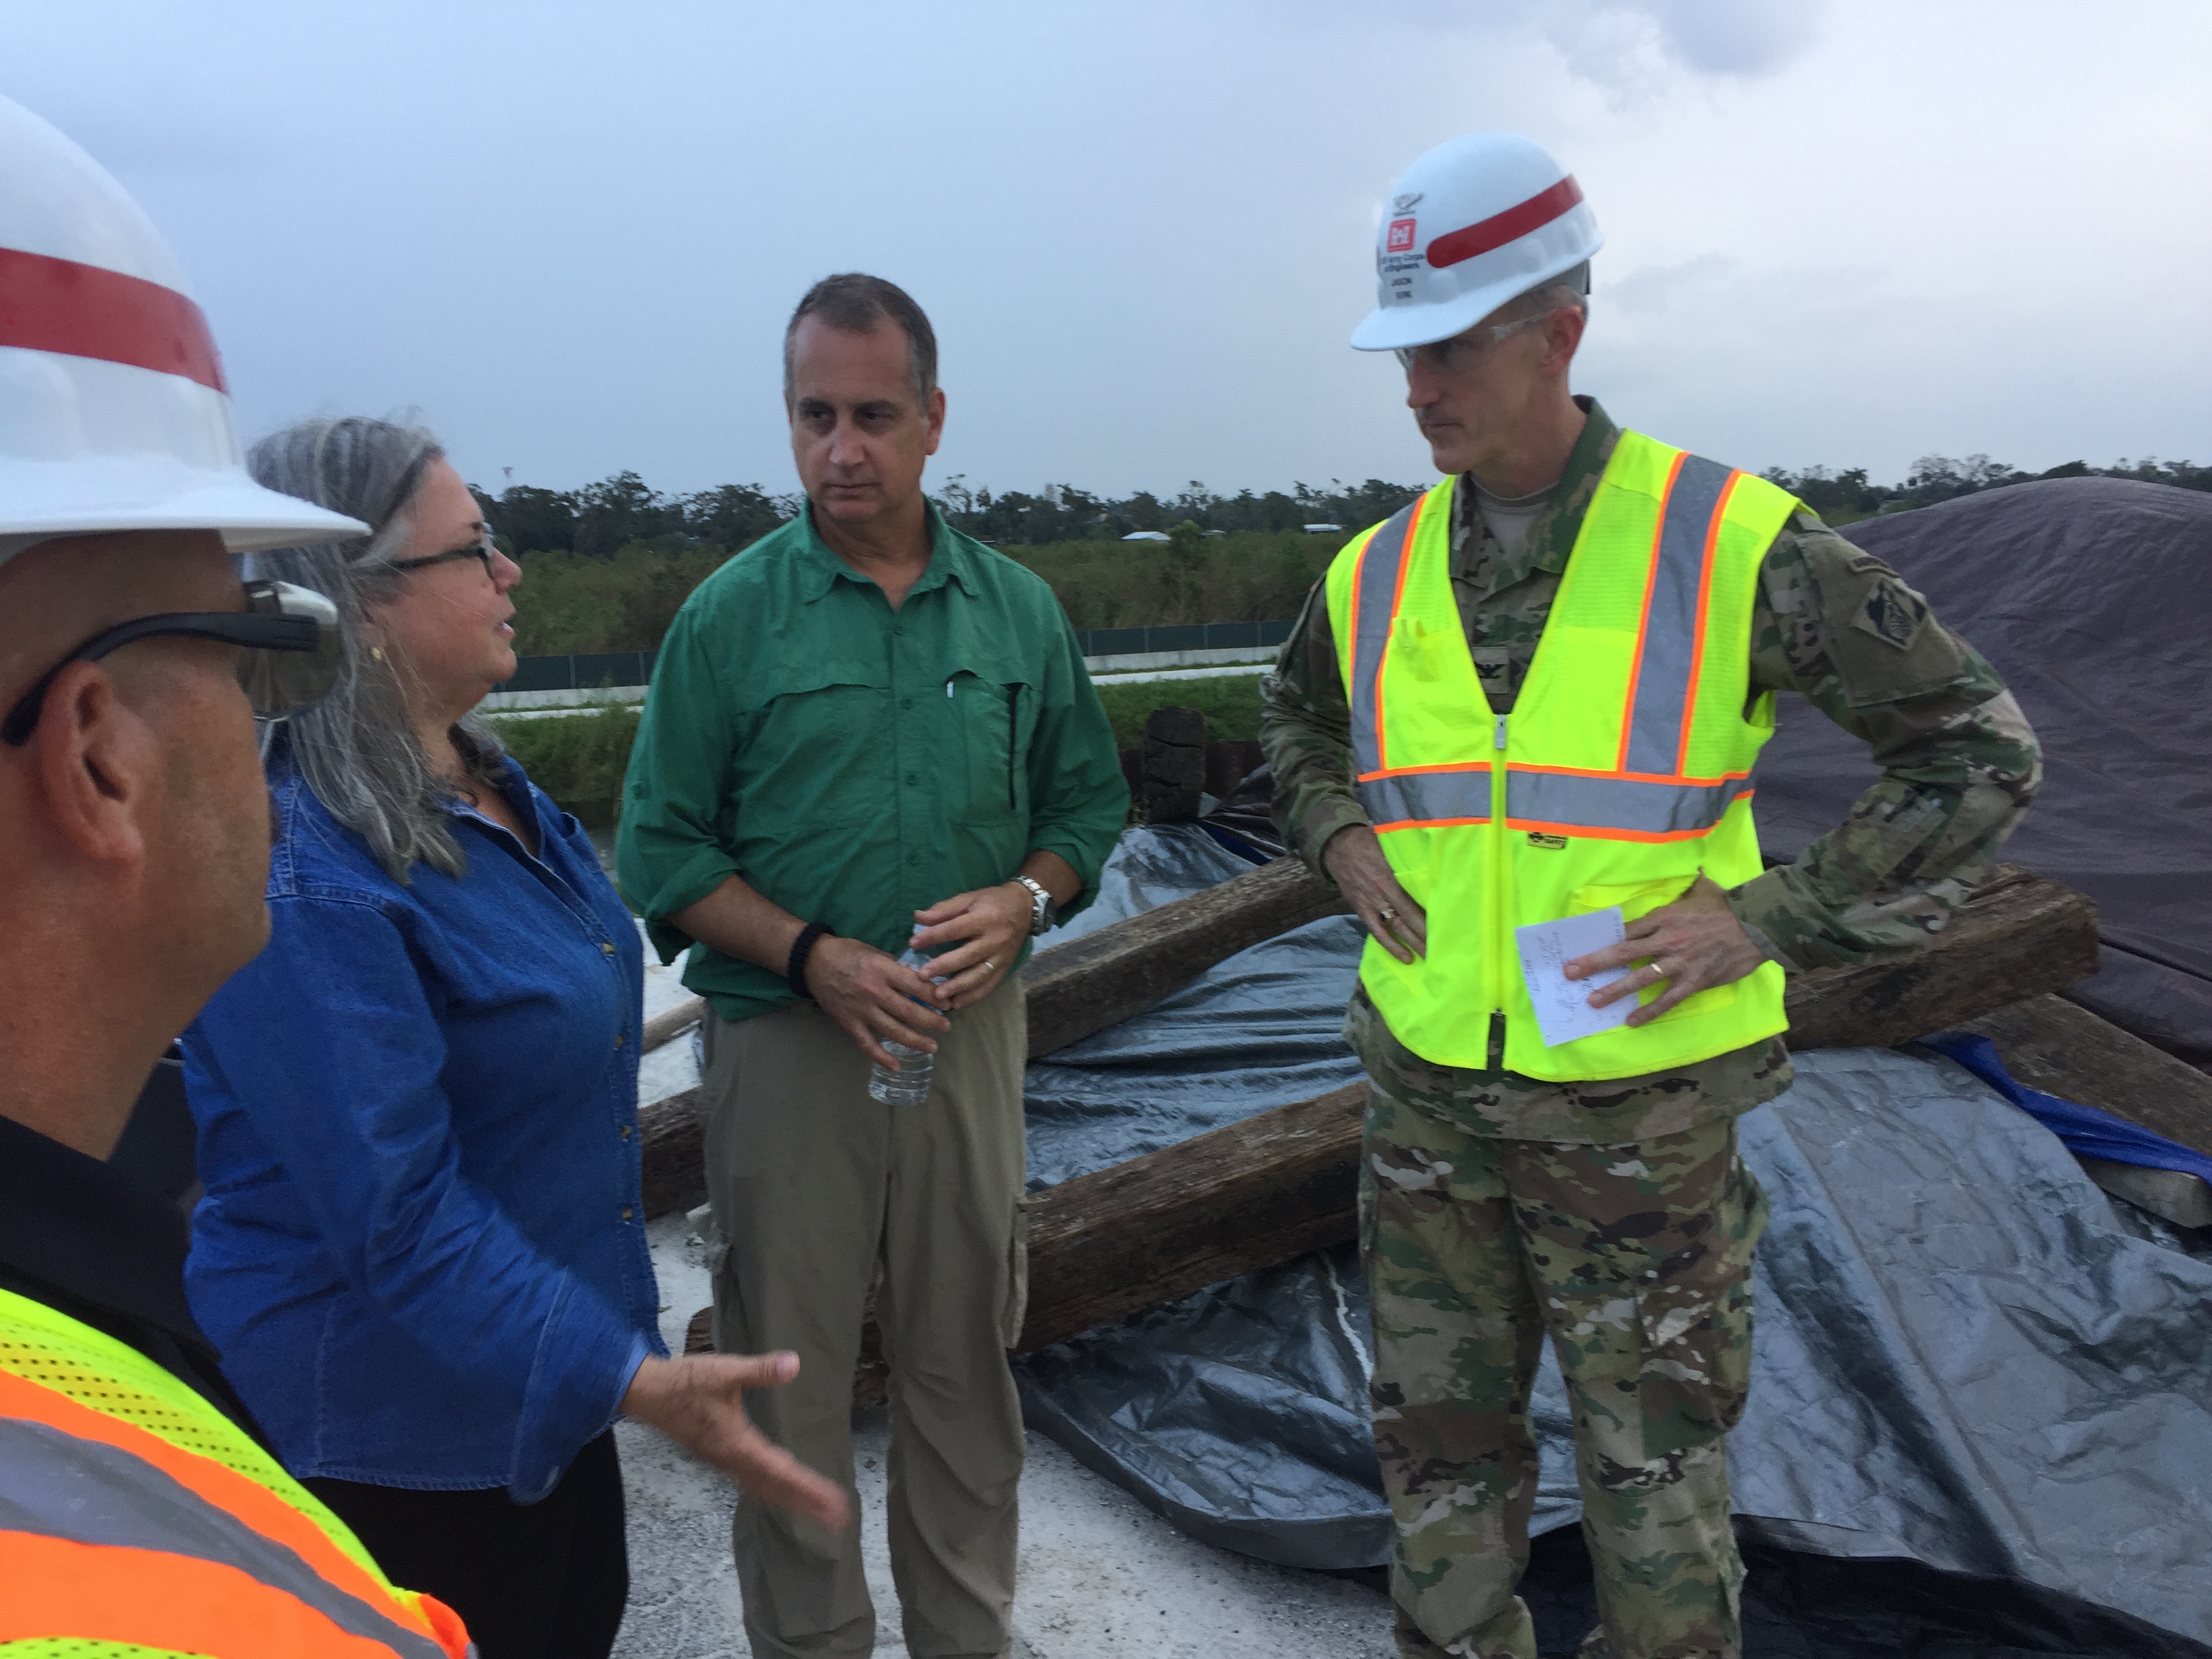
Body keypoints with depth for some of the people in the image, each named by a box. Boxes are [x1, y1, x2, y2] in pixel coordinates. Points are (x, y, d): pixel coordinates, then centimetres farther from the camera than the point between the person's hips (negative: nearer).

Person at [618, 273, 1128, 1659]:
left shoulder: (1020, 609, 4)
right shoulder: (729, 617, -4)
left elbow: (1087, 800, 11)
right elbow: (663, 852, -3)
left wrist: (1025, 898, -10)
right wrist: (815, 956, -16)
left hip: (972, 1028, 2)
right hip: (786, 1038, -2)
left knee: (964, 1362, 14)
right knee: (790, 1376, 10)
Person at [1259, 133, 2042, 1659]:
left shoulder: (1731, 542, -14)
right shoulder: (1379, 574, 0)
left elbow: (1982, 749, -8)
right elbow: (1298, 714, 23)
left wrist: (1774, 920, -16)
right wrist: (1339, 841, 3)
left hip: (1635, 1104, -4)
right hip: (1428, 1091, 4)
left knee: (1656, 1466, 12)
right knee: (1441, 1446, 17)